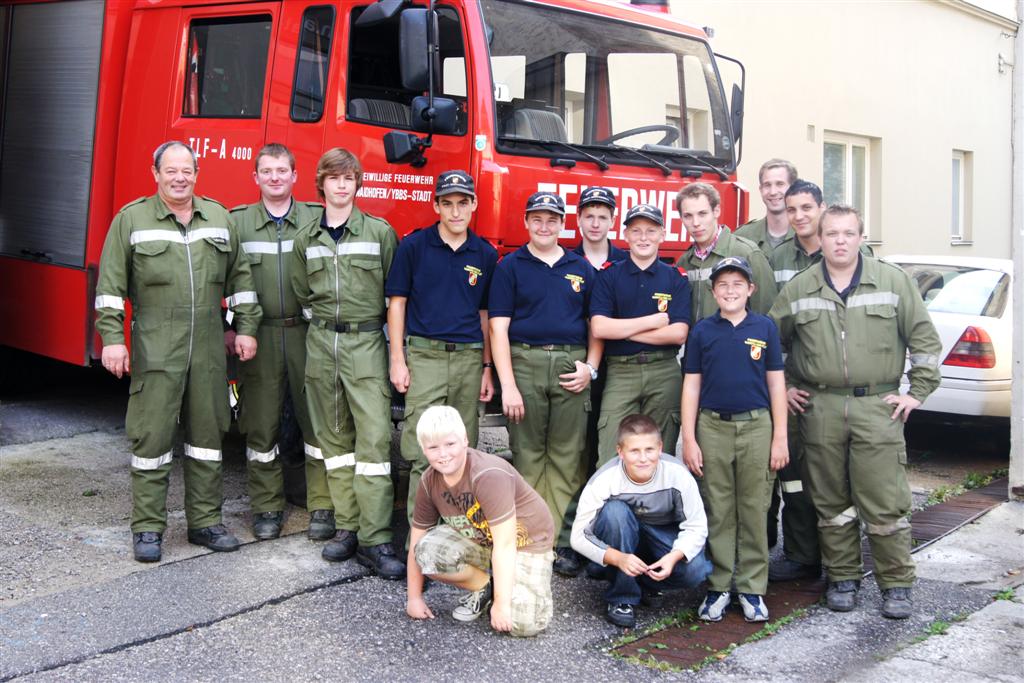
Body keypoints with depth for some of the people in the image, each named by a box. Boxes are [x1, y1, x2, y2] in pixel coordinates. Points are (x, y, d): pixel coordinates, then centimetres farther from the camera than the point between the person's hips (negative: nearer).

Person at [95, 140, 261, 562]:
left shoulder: (218, 217, 11)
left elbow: (239, 278, 14)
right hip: (154, 350, -3)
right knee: (152, 437, -1)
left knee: (207, 433, 9)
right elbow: (111, 285, -2)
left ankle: (204, 521, 19)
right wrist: (112, 338, -9)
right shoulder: (132, 219, 1)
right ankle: (147, 528, 9)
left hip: (209, 350, 4)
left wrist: (245, 328, 8)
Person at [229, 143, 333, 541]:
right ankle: (267, 508, 18)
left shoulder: (317, 219, 4)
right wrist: (226, 328, -1)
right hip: (258, 336, 1)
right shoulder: (236, 222, 6)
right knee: (260, 425, 6)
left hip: (307, 334, 0)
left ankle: (322, 506, 12)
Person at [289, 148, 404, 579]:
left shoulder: (380, 232, 1)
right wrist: (325, 323, 13)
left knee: (374, 437, -11)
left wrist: (391, 344, 1)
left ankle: (375, 541, -11)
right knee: (334, 437, 6)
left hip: (366, 343, -4)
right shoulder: (306, 238, 11)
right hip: (321, 344, 4)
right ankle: (347, 528, 13)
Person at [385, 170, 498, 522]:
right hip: (424, 356, -3)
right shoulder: (414, 246, 1)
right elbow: (397, 303, 2)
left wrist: (487, 367, 10)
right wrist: (397, 360, -5)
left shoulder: (485, 254, 9)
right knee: (422, 451, -8)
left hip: (469, 359, 3)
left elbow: (485, 314, 14)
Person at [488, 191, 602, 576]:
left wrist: (590, 367, -1)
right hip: (524, 363, -2)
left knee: (567, 457, 3)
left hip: (571, 366, 2)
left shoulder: (582, 269, 13)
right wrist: (507, 385, -10)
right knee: (527, 455, 1)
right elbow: (499, 328, -2)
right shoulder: (511, 266, 5)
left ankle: (560, 540, 9)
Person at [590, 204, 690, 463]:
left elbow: (678, 333, -5)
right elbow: (599, 328, -8)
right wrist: (655, 320, -7)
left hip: (664, 373, 1)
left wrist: (623, 330, -6)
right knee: (612, 458, -7)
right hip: (620, 372, -1)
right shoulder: (609, 276, 5)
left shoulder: (676, 278, 7)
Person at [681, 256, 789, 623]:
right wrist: (688, 439, -1)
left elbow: (776, 384, 5)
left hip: (756, 427, 0)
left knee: (754, 510, 5)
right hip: (713, 428, 0)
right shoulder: (702, 331, 4)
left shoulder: (765, 327, 3)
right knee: (718, 512, 6)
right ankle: (718, 586, 14)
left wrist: (780, 438, 1)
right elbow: (691, 386, 5)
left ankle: (752, 588, 13)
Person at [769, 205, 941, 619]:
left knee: (885, 503, -2)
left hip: (878, 407, -2)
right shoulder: (799, 289, 7)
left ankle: (896, 585, 11)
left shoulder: (893, 281, 3)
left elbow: (924, 339, 6)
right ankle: (843, 579, 21)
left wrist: (918, 393, 2)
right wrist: (781, 388, 10)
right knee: (831, 502, 9)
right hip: (819, 409, 2)